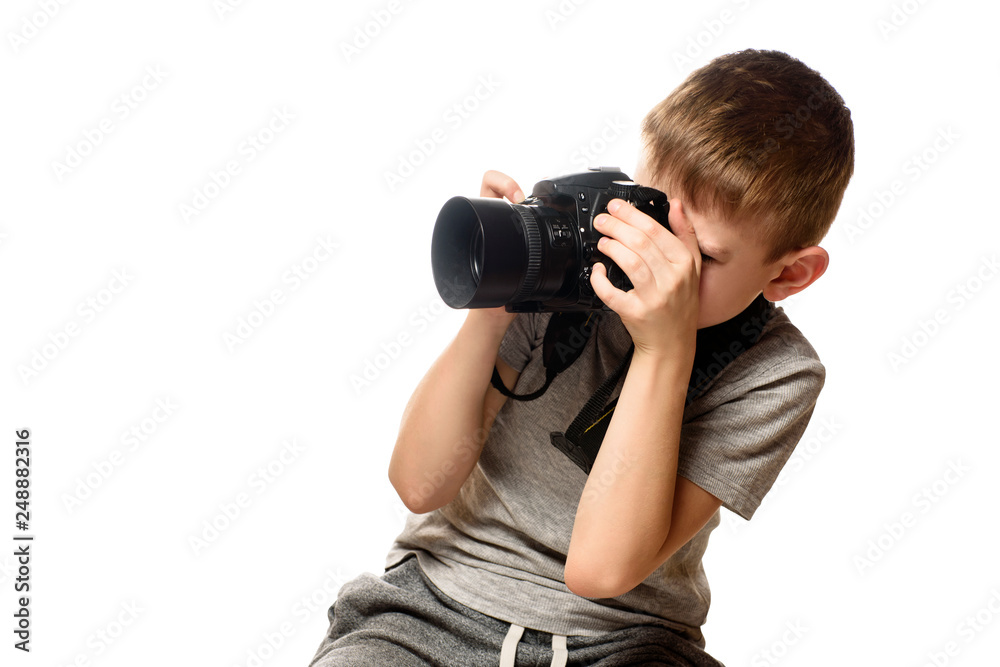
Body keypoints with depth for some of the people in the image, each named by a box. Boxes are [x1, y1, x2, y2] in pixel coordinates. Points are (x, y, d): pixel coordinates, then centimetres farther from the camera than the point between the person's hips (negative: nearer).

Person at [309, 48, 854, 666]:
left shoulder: (776, 375, -11)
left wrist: (666, 350, -25)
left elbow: (600, 567, -21)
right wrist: (491, 311, -20)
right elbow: (421, 485, -8)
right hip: (436, 605, 2)